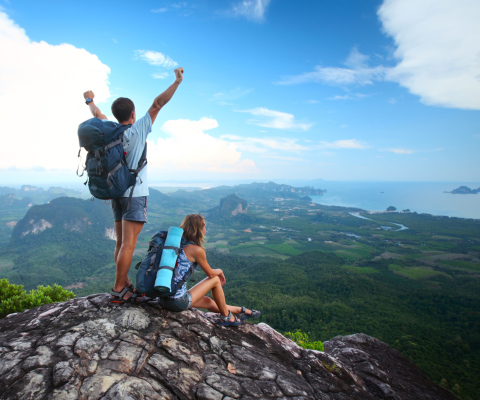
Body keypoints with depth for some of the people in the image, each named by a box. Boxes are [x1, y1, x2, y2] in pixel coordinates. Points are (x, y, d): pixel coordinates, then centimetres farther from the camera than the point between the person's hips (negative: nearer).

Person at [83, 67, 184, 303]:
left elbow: (97, 114, 26)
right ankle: (118, 290, -2)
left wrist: (89, 100, 45)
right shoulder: (137, 130, -9)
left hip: (117, 193, 7)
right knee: (128, 244, -5)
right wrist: (177, 82, -6)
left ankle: (125, 286, 19)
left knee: (121, 242, 10)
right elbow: (157, 104, -9)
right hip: (135, 194, -7)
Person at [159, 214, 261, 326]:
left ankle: (240, 311, 42)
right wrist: (220, 271, 19)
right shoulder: (197, 250, -16)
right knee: (215, 280, 7)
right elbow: (210, 273, -3)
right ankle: (226, 317, 24)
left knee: (209, 302, 24)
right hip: (178, 302, -8)